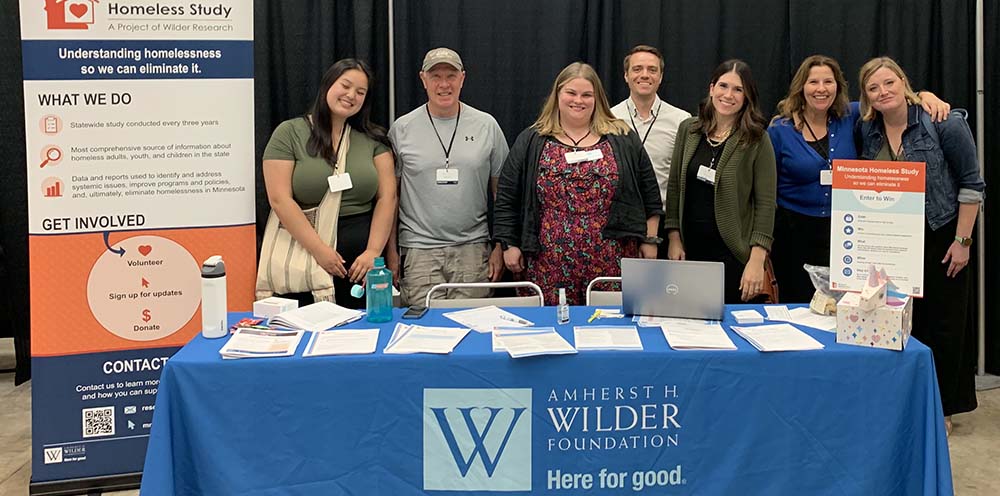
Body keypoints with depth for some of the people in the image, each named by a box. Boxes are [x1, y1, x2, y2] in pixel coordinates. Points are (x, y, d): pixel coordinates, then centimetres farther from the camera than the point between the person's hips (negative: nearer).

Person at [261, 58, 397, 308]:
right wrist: (319, 250, -12)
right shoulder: (289, 133, 1)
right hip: (305, 256, -2)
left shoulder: (373, 139, 9)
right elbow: (280, 200, -7)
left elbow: (387, 197, 3)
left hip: (363, 261, 2)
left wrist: (374, 251, -8)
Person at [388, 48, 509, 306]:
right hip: (419, 250, 0)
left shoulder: (486, 125, 6)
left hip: (473, 248, 1)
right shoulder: (401, 129, 4)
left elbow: (501, 193, 9)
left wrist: (501, 246, 4)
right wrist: (391, 251, 1)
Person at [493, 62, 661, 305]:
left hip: (611, 262, 0)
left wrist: (649, 241, 7)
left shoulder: (623, 139, 9)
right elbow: (507, 199, 8)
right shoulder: (530, 142, 8)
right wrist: (510, 244, 3)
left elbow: (650, 195, 11)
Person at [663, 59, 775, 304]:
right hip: (690, 247, 3)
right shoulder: (688, 129, 6)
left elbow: (766, 202, -8)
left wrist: (757, 260, -14)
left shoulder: (757, 140, -5)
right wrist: (674, 238, 2)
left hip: (732, 251, -3)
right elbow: (674, 187, 9)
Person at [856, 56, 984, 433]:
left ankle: (941, 408, 17)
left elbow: (971, 184, -8)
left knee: (943, 323, 4)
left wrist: (962, 241, -11)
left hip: (940, 237, -4)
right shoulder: (866, 131, 1)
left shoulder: (944, 124, -11)